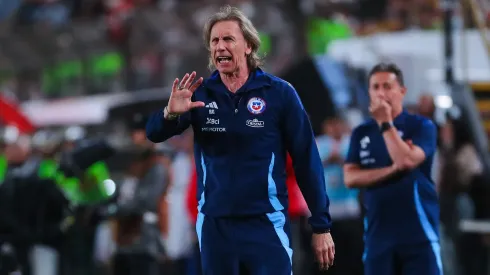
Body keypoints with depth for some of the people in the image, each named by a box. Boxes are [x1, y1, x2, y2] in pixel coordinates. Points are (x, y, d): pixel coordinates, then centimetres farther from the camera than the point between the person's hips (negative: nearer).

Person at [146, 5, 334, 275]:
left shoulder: (279, 93, -6)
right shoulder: (200, 94, 2)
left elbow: (306, 160, -4)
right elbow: (155, 134, -4)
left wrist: (321, 225, -5)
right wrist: (171, 113, -28)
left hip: (266, 223, -3)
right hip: (214, 224, 3)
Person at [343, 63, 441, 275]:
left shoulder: (422, 127, -1)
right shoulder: (361, 133, 11)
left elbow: (407, 161, -19)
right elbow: (350, 178, -1)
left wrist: (385, 123, -12)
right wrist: (394, 170, -11)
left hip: (418, 232, -4)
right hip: (378, 233, 4)